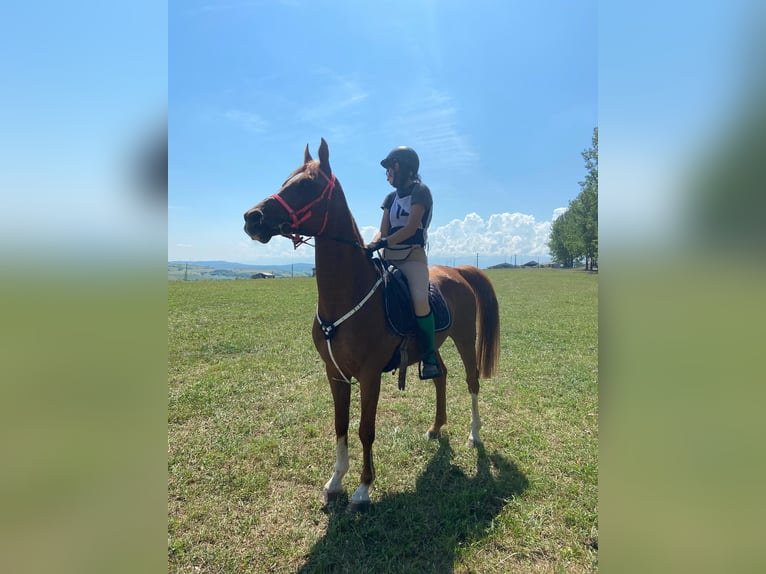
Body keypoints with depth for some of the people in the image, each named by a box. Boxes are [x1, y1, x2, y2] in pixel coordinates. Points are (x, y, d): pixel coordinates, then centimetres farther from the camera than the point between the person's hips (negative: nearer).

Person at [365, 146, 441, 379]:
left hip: (413, 257, -7)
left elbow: (410, 229, -14)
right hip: (389, 258, 7)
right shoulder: (391, 197, 17)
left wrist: (381, 243, -23)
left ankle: (430, 357, -14)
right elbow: (383, 231, 9)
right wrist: (370, 246, -11)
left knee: (419, 300, -30)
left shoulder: (421, 191, -2)